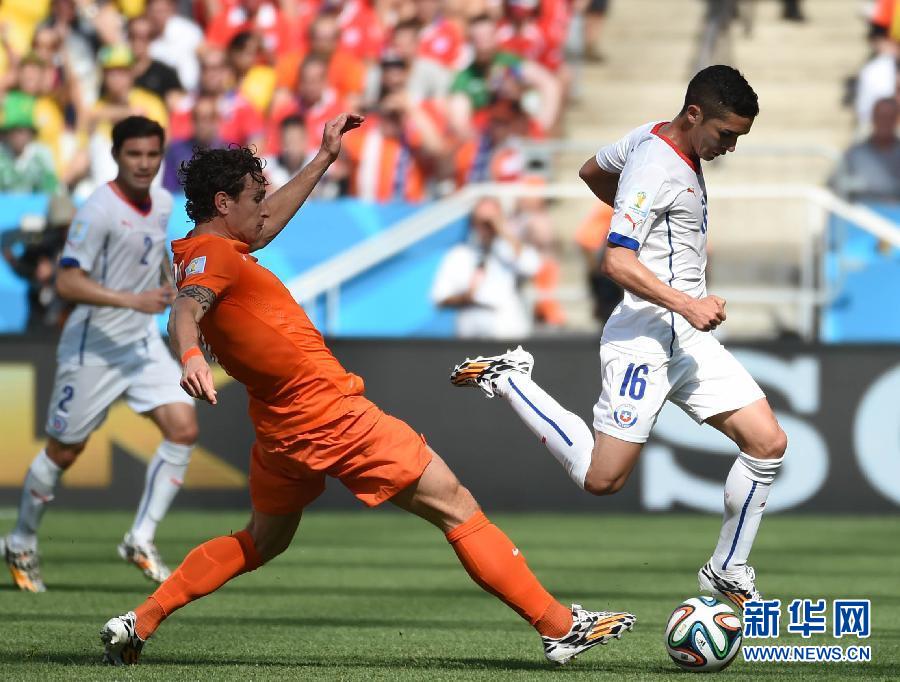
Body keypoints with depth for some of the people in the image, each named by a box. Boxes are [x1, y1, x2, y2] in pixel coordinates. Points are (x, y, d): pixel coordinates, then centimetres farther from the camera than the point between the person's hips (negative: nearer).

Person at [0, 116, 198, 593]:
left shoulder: (163, 204, 4)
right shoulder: (98, 211, -20)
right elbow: (67, 283, -25)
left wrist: (176, 284, 16)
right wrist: (132, 299, -31)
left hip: (143, 342, 6)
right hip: (93, 349, -6)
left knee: (183, 428, -11)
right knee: (63, 451, 5)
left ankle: (140, 540, -3)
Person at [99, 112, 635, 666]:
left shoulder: (209, 250, 12)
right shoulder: (213, 256, -16)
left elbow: (269, 224, 30)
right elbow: (185, 312, -35)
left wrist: (325, 158, 34)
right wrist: (192, 357, -57)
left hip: (282, 427, 10)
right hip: (329, 411, -10)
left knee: (262, 541, 28)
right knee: (457, 507, -3)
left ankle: (139, 623, 19)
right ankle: (558, 626, -3)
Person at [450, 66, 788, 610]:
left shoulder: (653, 138, 11)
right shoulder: (658, 168, -17)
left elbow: (592, 171, 30)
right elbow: (617, 262, -25)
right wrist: (687, 305, -30)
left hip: (690, 339, 9)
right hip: (647, 335, -9)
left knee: (768, 442, -3)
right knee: (602, 479, -7)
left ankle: (729, 573, 9)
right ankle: (508, 381, 10)